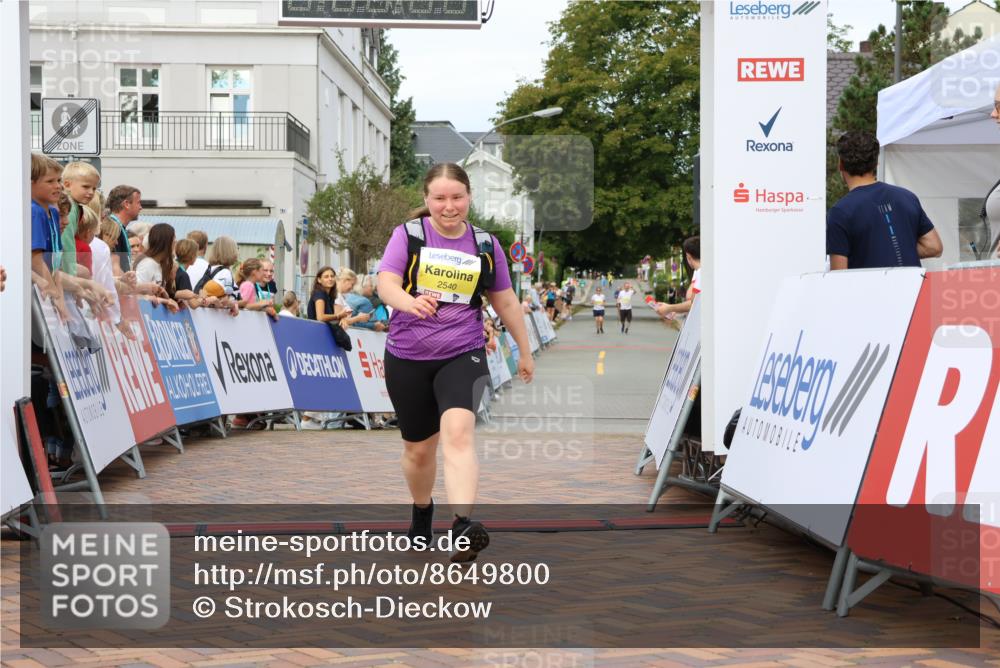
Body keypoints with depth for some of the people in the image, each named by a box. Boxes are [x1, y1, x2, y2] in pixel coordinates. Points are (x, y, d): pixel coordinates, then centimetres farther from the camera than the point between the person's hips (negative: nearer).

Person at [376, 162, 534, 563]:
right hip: (407, 357, 1)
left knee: (458, 431, -25)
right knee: (418, 447, 13)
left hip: (463, 355, 0)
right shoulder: (408, 235, -2)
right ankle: (422, 512, 42)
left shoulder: (485, 245, 4)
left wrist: (525, 351, 19)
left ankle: (462, 527, -38)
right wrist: (409, 302, -40)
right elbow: (386, 283, -17)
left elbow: (505, 302, 14)